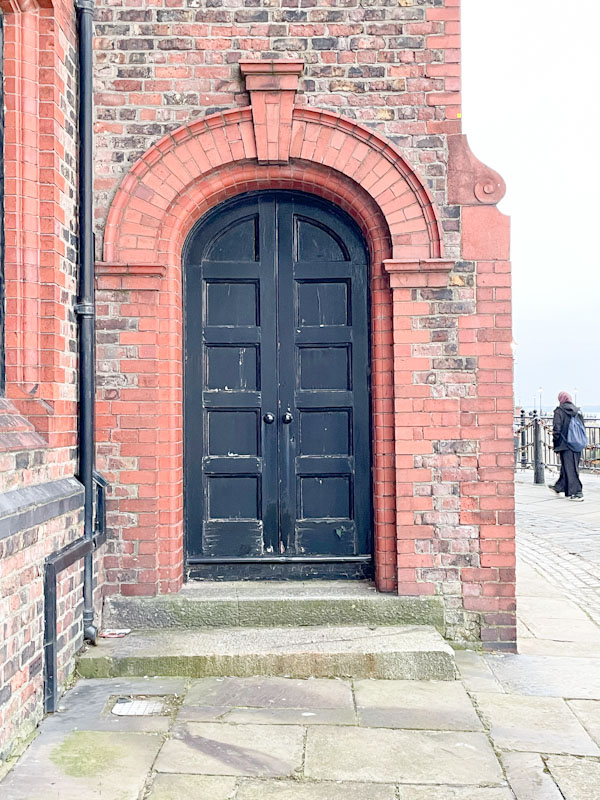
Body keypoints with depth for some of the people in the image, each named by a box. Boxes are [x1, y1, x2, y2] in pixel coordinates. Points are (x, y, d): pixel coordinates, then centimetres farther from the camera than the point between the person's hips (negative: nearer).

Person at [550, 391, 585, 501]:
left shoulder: (559, 411, -10)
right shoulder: (577, 411, 7)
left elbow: (556, 429, -12)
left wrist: (556, 446, -4)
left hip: (565, 445, -6)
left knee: (570, 468, -1)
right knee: (570, 466, 17)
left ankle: (577, 493, -3)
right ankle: (559, 487, 32)